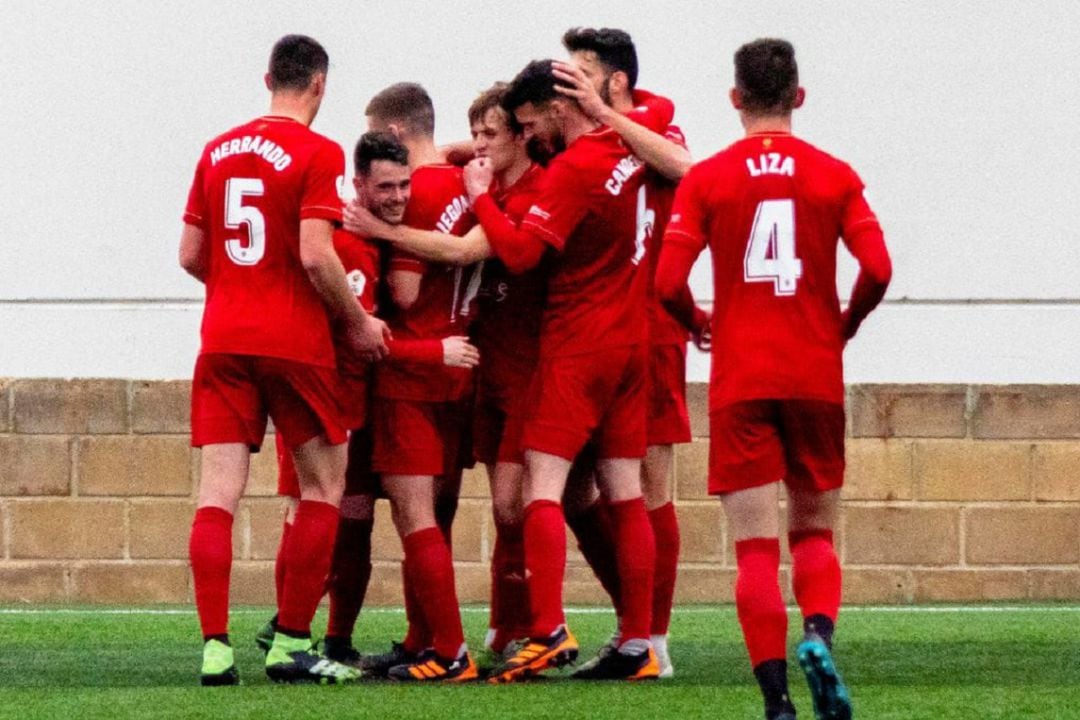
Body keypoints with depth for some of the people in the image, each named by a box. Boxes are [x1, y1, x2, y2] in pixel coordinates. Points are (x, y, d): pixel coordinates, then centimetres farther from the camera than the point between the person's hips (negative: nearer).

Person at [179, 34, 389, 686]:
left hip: (223, 340, 5)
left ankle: (216, 647, -11)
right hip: (294, 342, -5)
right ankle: (292, 645, 6)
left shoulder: (217, 152, 10)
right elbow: (316, 255, -16)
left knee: (219, 492, -1)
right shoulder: (318, 154, -8)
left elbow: (191, 255, 11)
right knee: (325, 486, 9)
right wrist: (358, 322, -3)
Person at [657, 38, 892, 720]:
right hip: (817, 377, 1)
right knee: (814, 531, 15)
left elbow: (668, 281, -7)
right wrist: (846, 325, 11)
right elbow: (878, 268, -8)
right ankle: (818, 634, -14)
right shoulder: (835, 176, 1)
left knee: (756, 548, 0)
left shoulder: (705, 178, -1)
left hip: (740, 382, -1)